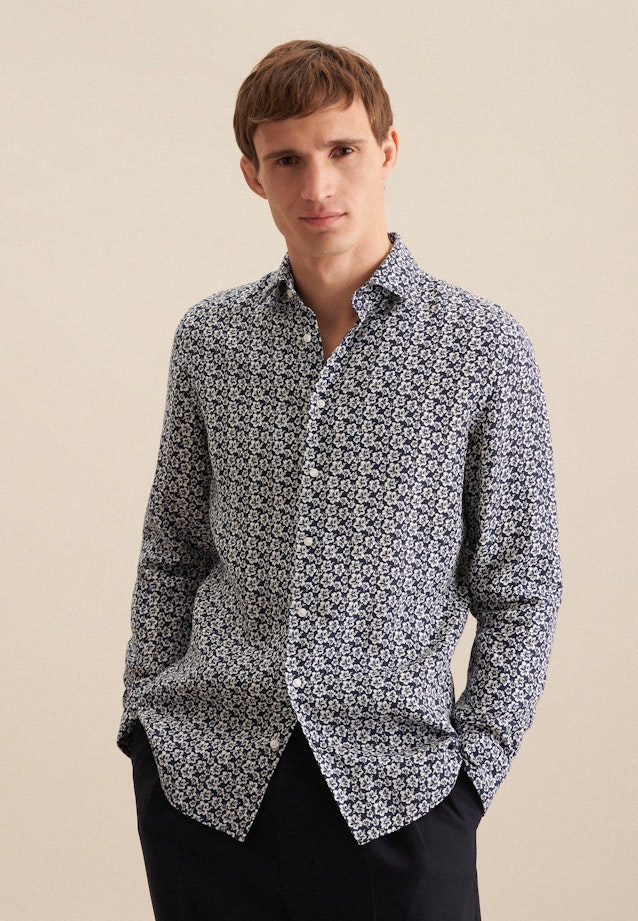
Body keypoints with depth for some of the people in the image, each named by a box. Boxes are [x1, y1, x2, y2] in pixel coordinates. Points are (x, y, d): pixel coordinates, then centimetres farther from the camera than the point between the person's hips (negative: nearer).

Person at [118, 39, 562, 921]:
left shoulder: (484, 347, -3)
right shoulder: (210, 337, 5)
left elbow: (520, 590, 1)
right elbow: (172, 552, 12)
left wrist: (475, 765, -4)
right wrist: (146, 718, 7)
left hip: (393, 782, -2)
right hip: (204, 772, 2)